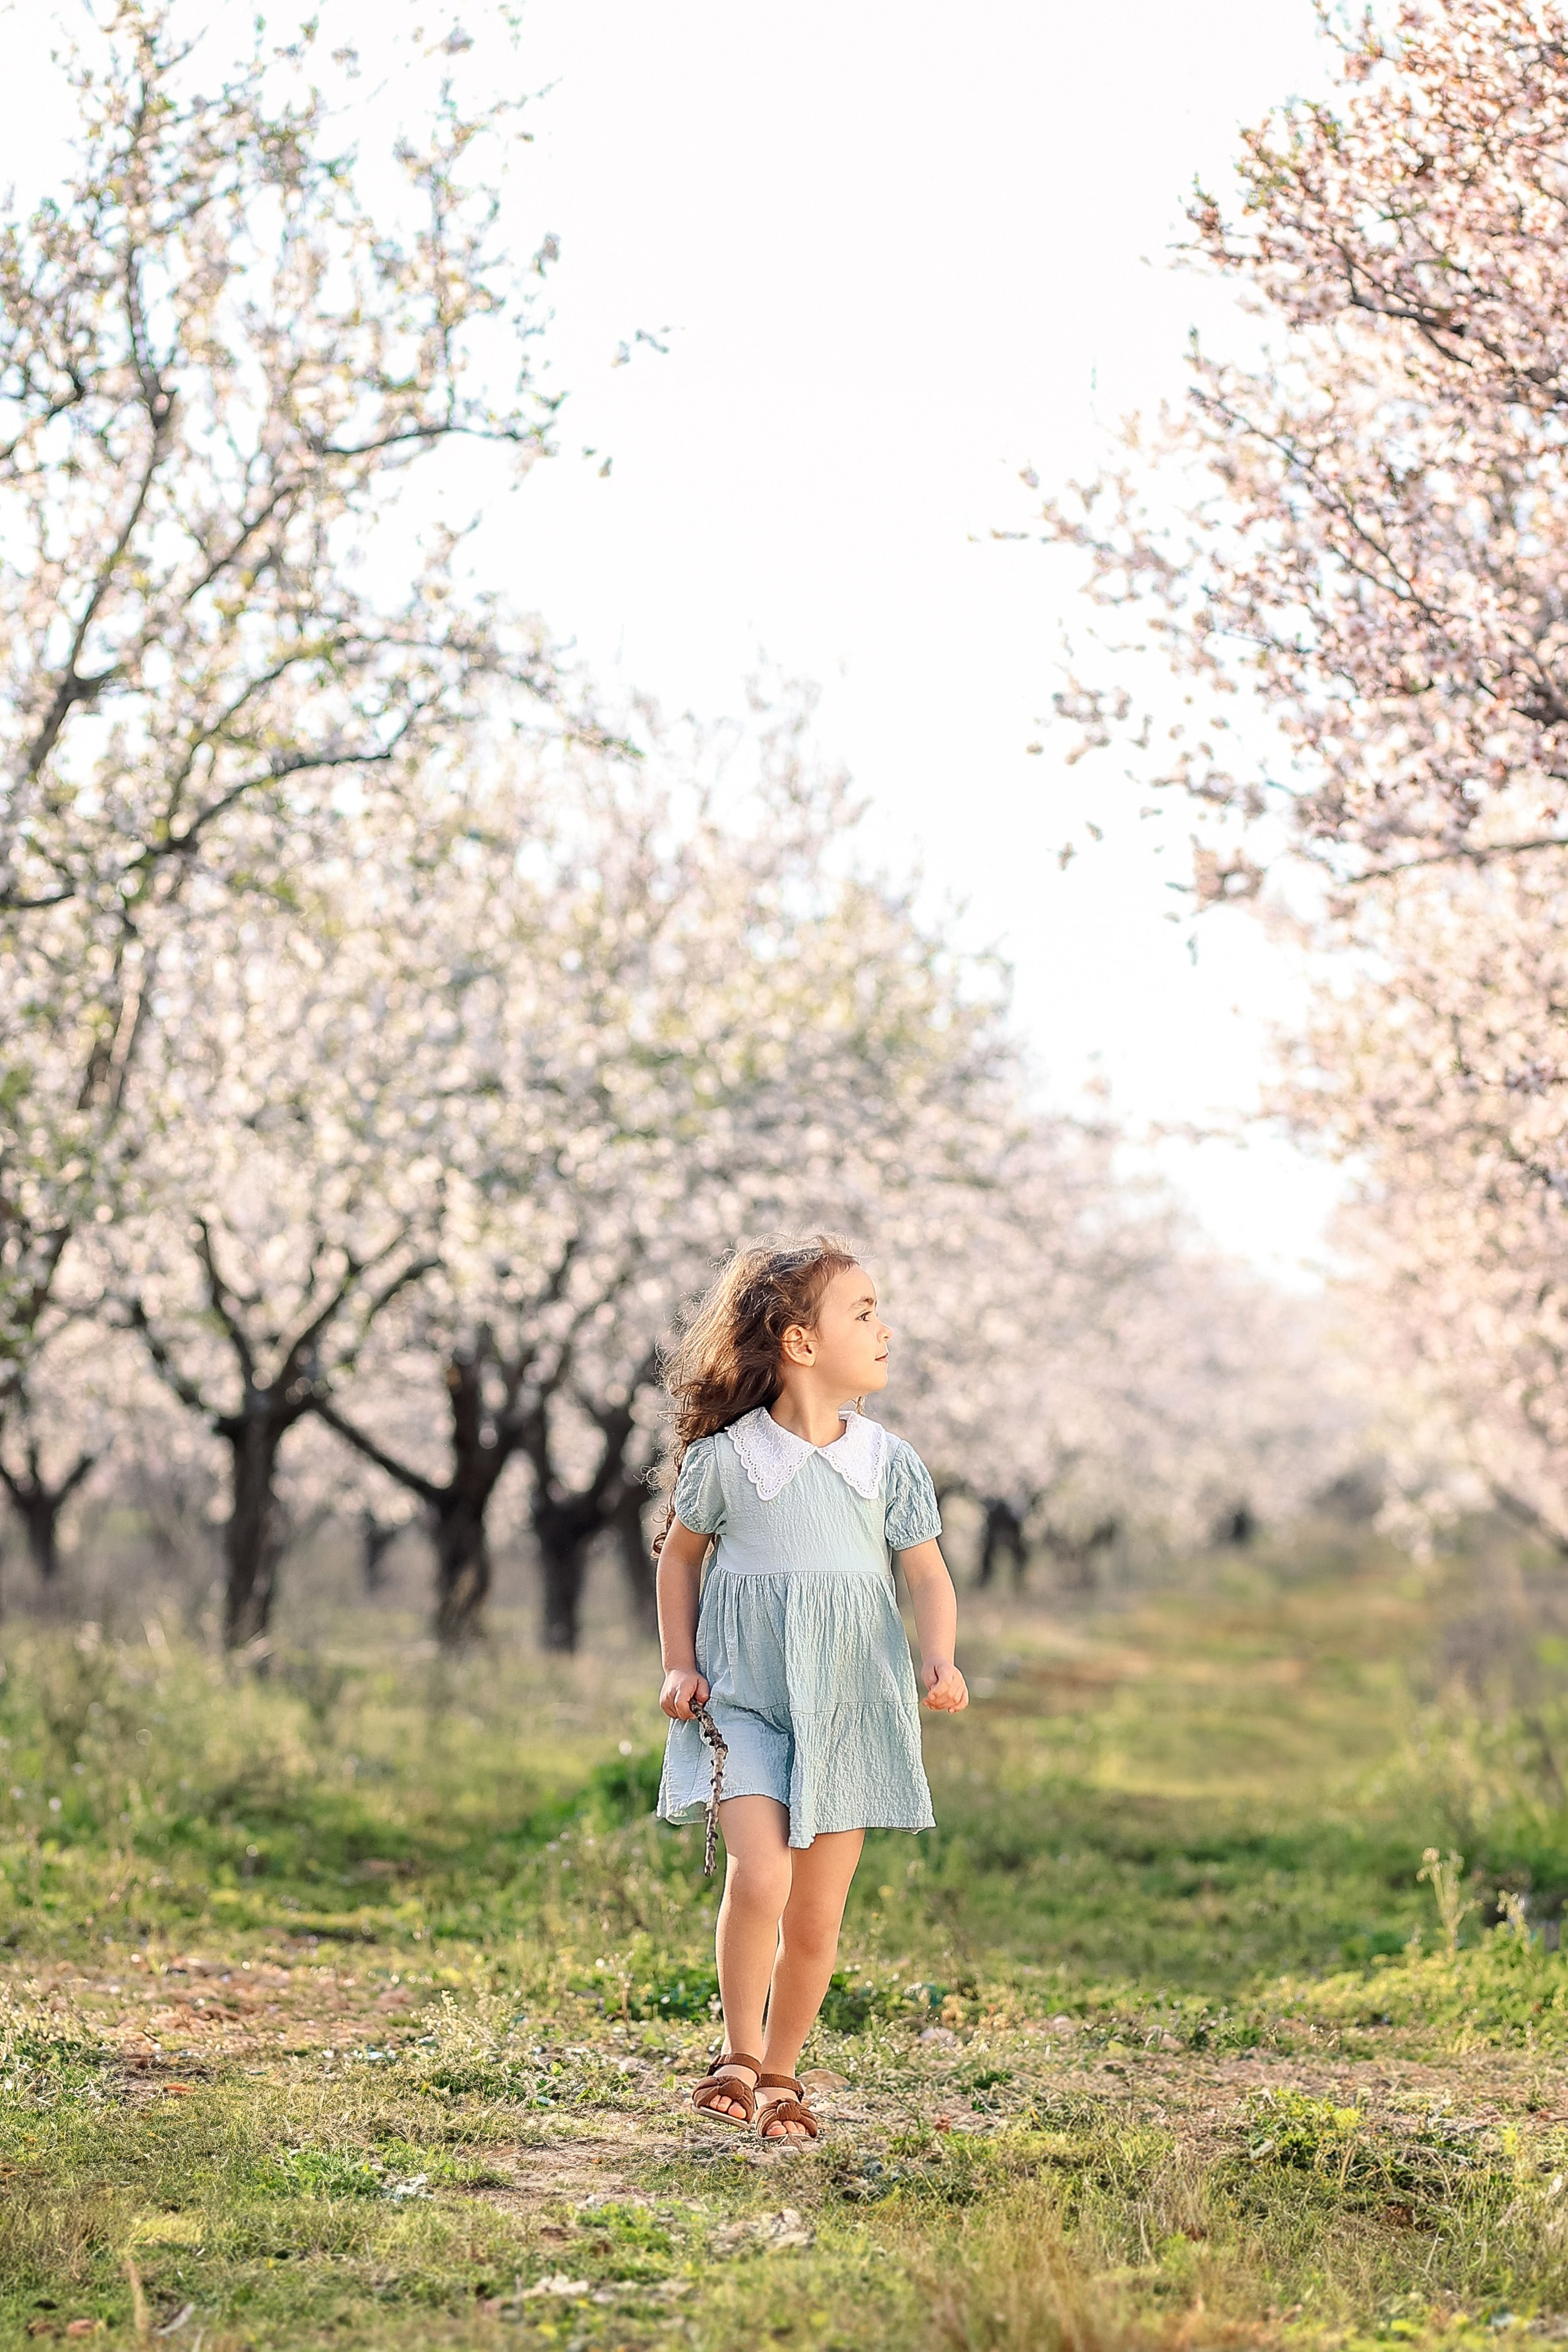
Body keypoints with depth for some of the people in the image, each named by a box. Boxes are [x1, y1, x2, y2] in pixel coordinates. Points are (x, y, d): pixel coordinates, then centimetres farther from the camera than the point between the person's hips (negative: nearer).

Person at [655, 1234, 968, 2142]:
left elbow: (929, 1573, 2)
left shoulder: (889, 1462, 0)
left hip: (850, 1706, 2)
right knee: (760, 1877, -21)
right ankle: (740, 2055, -2)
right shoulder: (724, 1457, -5)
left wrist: (941, 1660, -16)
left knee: (817, 1916, 5)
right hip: (745, 1701, -2)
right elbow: (681, 1556, 10)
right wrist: (680, 1665, 2)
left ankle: (781, 2074, 24)